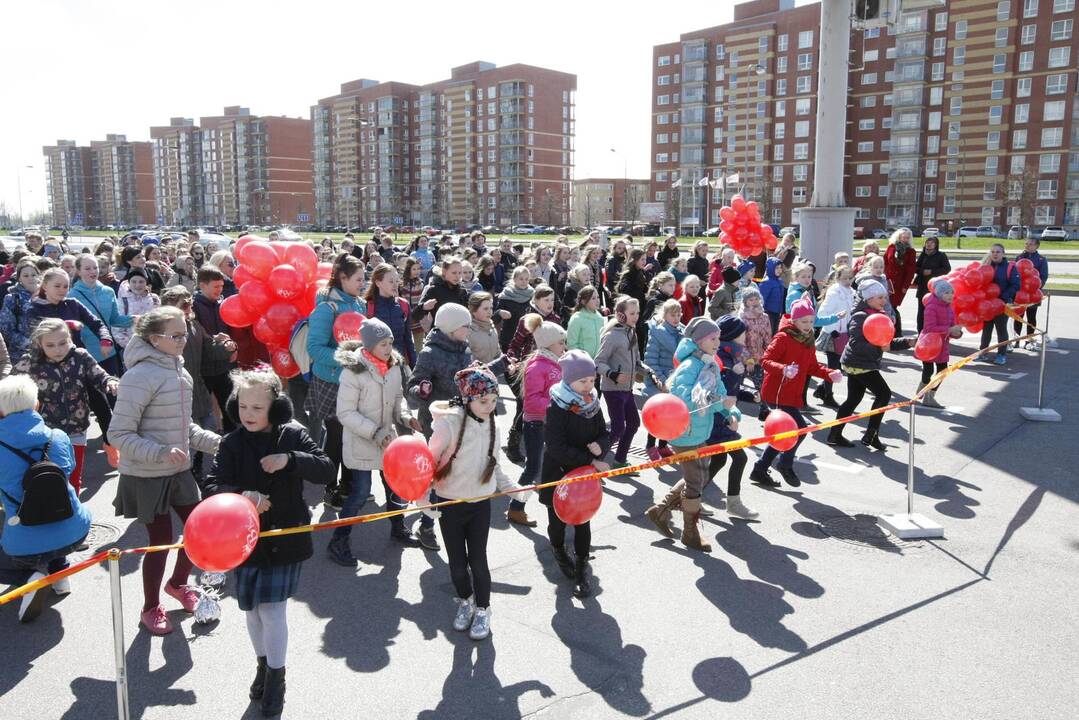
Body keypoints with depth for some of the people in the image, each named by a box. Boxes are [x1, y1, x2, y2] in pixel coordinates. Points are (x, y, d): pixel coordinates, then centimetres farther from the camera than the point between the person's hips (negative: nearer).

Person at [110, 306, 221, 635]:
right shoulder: (139, 376, -20)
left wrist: (215, 442, 3)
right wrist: (161, 453, -30)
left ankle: (177, 583, 42)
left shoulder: (180, 372, 5)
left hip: (179, 472, 7)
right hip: (146, 477, -7)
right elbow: (119, 434, -20)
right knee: (161, 540, 4)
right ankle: (150, 608, 29)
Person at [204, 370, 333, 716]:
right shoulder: (232, 444, -6)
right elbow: (212, 487, -13)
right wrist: (242, 495, -33)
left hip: (285, 540, -2)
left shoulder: (293, 436, -8)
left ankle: (276, 676, 20)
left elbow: (326, 470, -12)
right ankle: (263, 664, 40)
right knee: (252, 608, 15)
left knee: (273, 609, -2)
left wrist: (290, 460, -27)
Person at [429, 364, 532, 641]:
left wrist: (513, 488, 3)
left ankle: (482, 610, 24)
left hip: (481, 504, 3)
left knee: (478, 560, 3)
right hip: (450, 504, -2)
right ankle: (465, 601, 36)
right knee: (457, 562, 9)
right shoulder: (449, 422, -20)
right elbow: (430, 462, -13)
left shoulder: (490, 423, -2)